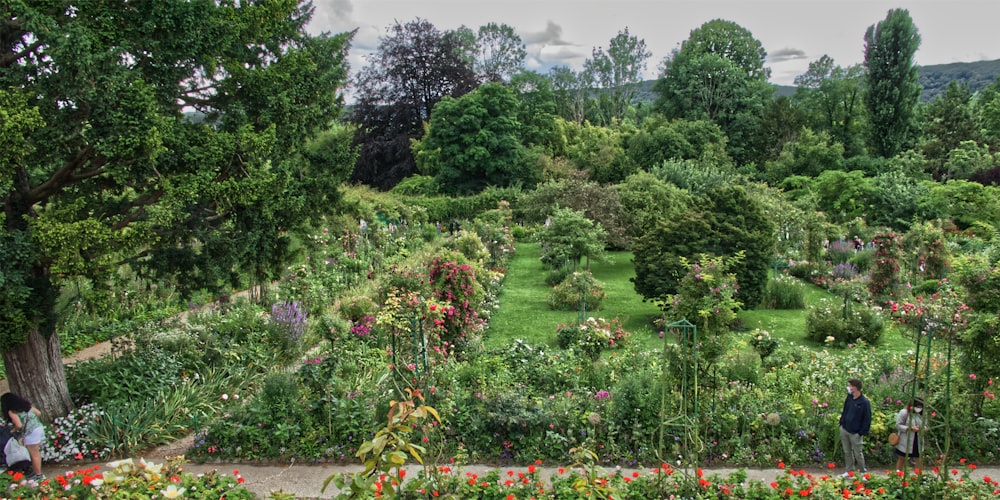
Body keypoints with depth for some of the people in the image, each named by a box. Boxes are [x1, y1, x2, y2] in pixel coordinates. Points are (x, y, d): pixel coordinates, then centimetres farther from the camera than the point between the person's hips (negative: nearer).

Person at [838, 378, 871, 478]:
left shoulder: (864, 402, -16)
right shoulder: (849, 398, 3)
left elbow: (867, 419, -12)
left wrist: (862, 433, -13)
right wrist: (841, 423, 8)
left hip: (855, 433, -6)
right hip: (844, 430, 6)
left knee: (858, 454, 6)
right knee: (847, 452, 14)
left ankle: (863, 472, 23)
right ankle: (850, 471, 26)